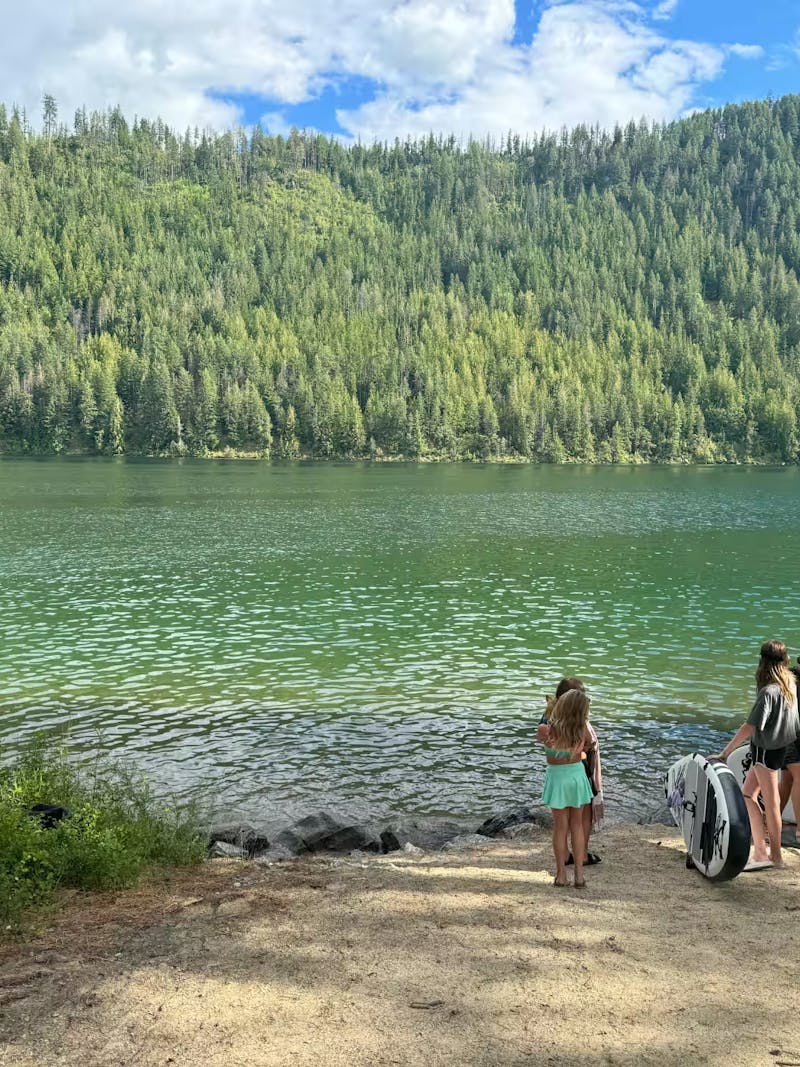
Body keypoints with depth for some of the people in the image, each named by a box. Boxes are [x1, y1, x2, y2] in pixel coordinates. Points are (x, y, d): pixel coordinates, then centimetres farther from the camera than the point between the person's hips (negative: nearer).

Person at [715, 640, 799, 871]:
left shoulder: (768, 692, -23)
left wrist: (725, 752, -24)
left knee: (770, 803, 3)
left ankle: (774, 855, 14)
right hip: (779, 746, 8)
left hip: (766, 750, -8)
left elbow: (750, 726, -26)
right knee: (747, 794, 13)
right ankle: (760, 849, 16)